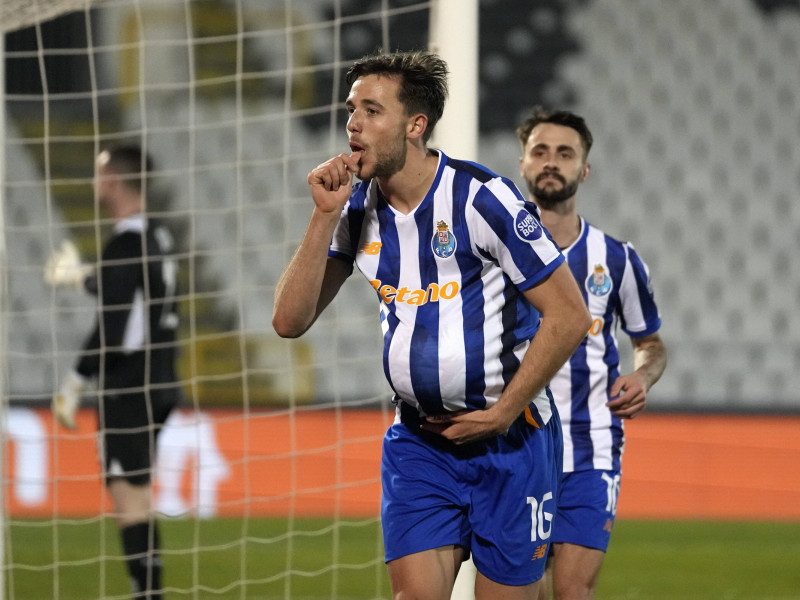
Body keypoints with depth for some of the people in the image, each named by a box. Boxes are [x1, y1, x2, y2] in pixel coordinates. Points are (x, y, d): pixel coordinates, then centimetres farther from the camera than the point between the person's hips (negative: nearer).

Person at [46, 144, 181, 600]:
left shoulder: (126, 245, -17)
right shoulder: (158, 237, 10)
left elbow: (112, 329, -20)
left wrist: (74, 386, -13)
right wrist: (82, 276, 40)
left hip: (129, 389, -9)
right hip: (159, 386, 9)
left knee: (128, 494, -9)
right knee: (138, 494, 16)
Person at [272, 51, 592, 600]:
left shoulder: (483, 200, -14)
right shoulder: (358, 209, 3)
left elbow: (569, 317, -13)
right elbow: (291, 321, -1)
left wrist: (501, 414, -11)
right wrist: (325, 216, -11)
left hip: (508, 438, -4)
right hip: (418, 441, 4)